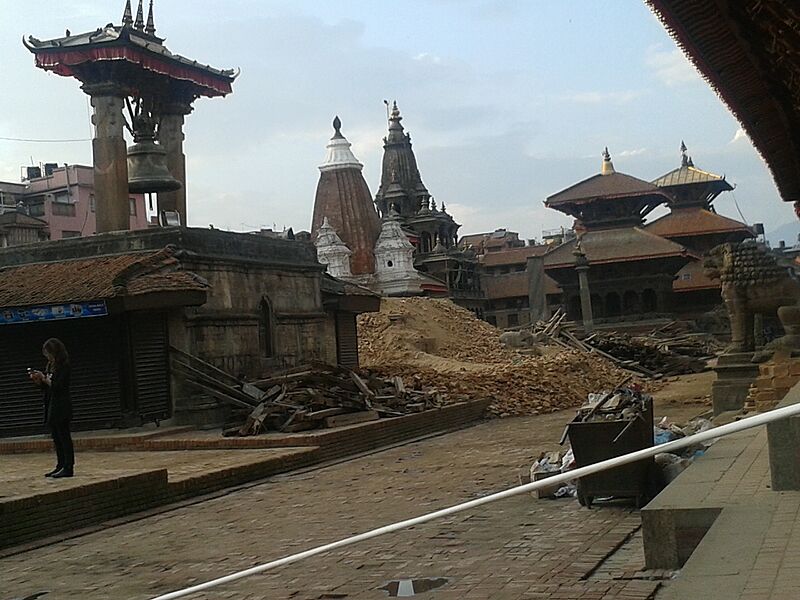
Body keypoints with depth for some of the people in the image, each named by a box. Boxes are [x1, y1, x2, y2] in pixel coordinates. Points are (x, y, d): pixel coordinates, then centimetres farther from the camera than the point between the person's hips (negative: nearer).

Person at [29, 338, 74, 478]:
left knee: (64, 437, -7)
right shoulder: (50, 365, 14)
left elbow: (57, 386, -18)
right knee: (57, 438, 11)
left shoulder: (64, 366, -12)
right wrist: (37, 380, 1)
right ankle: (61, 466, 17)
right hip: (51, 405, 9)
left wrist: (44, 378, -16)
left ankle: (68, 468, -5)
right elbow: (45, 386, 18)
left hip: (61, 407, -9)